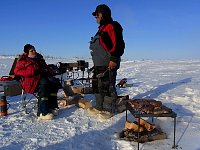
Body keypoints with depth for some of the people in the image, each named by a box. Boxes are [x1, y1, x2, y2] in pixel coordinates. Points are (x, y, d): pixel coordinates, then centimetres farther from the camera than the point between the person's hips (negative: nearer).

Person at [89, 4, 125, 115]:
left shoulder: (112, 26, -8)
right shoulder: (102, 28, 24)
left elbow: (118, 44, -19)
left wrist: (114, 59, -24)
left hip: (108, 64, -11)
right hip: (99, 64, 11)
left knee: (107, 86, -8)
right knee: (97, 85, 15)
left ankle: (109, 109, 1)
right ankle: (99, 107, 25)